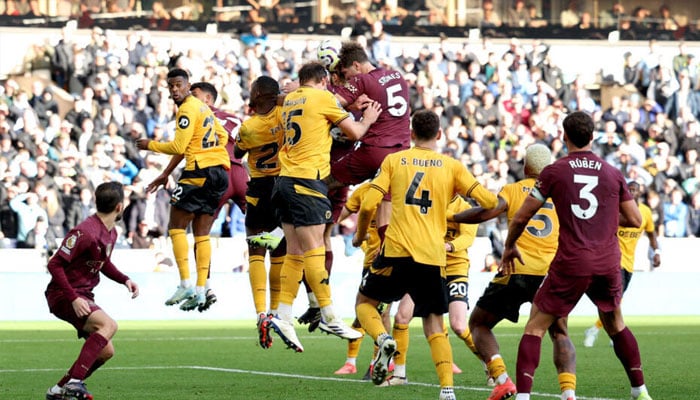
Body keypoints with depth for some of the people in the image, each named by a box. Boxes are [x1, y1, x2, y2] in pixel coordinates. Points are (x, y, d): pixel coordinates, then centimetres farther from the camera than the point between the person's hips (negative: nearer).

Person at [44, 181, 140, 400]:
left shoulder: (111, 232, 8)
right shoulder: (86, 232, -22)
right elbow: (55, 265, -22)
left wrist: (125, 280, 8)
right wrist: (73, 299, -28)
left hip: (83, 295, 10)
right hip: (63, 295, -10)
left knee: (106, 351, 8)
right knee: (109, 325, -30)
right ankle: (74, 382, -33)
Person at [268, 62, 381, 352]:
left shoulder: (289, 99, 17)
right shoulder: (323, 97, -3)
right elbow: (355, 132, 2)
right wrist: (368, 120, 23)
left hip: (286, 181, 8)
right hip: (307, 181, -8)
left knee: (295, 252, 8)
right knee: (313, 250, -7)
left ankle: (283, 315, 3)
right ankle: (329, 317, -5)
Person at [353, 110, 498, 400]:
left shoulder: (394, 160, 7)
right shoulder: (451, 166, 8)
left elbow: (369, 204, 0)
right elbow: (489, 202, 1)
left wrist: (360, 235, 17)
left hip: (397, 251, -1)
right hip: (433, 256, 1)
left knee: (365, 302, 19)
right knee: (434, 325, 10)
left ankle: (383, 339, -12)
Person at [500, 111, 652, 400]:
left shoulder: (554, 172, -2)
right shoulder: (612, 173, 5)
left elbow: (521, 217, 1)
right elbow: (635, 219, 9)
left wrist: (509, 247, 18)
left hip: (571, 263, -3)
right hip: (608, 262, 4)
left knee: (535, 327, 3)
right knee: (615, 324, 25)